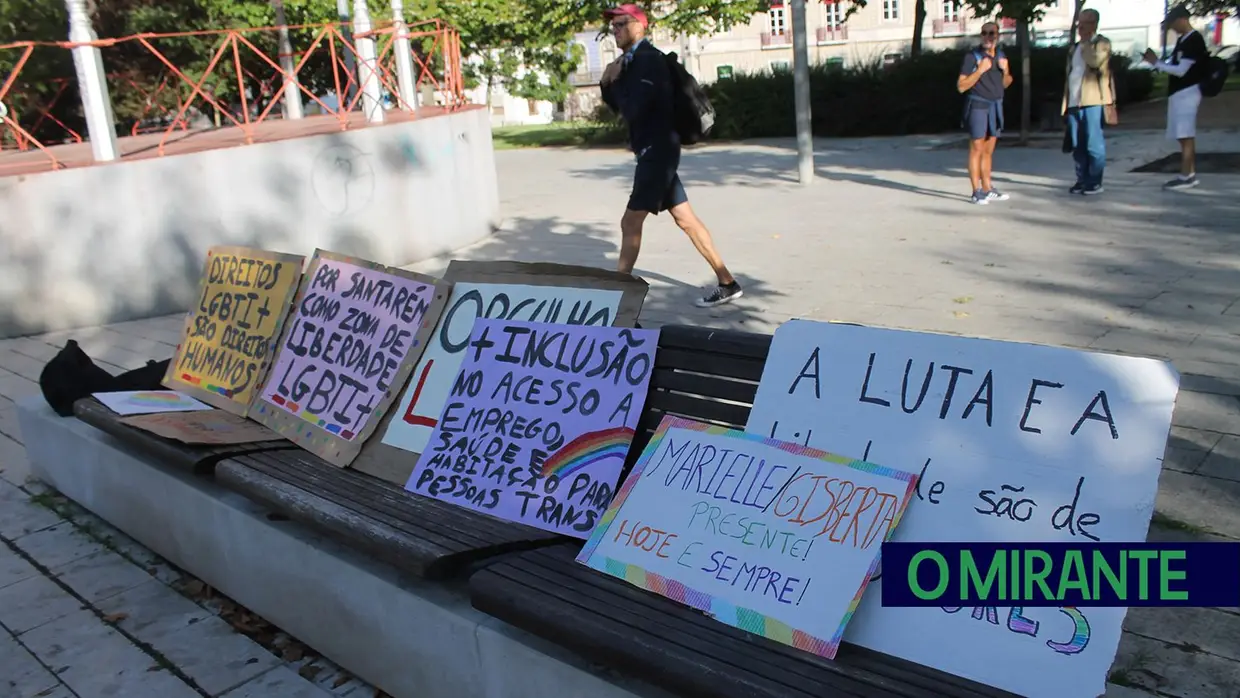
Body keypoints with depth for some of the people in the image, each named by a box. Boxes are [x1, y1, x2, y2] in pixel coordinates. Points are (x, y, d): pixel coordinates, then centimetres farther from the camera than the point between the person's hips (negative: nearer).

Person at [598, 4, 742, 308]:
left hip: (657, 151, -10)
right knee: (686, 220, 9)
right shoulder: (634, 61, 15)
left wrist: (615, 80, -8)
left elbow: (632, 110, -23)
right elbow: (617, 105, 21)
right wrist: (608, 83, 2)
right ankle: (727, 283, 12)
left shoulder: (649, 59, -15)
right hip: (655, 151, 10)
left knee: (631, 223, -5)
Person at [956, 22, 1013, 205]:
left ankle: (987, 188, 16)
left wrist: (1005, 70, -1)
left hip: (996, 106, 6)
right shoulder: (972, 57, -8)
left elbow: (1005, 84, 19)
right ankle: (977, 192, -6)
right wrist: (980, 70, -21)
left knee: (988, 150, 11)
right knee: (977, 149, -7)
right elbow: (961, 86, -13)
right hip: (978, 106, -6)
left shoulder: (1001, 56, 11)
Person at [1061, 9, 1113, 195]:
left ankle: (1095, 183, -3)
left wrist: (1086, 43, -8)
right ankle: (1082, 180, 13)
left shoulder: (1102, 43, 1)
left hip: (1093, 102, -7)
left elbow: (1095, 61, -20)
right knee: (1078, 146, 7)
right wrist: (1066, 102, 14)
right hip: (1074, 103, 7)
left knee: (1093, 144, -7)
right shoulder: (1074, 48, 22)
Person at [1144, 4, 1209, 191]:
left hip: (1187, 93, -10)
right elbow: (1173, 65, 19)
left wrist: (1156, 63, -11)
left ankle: (1186, 177, -10)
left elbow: (1181, 70, -18)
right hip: (1178, 93, 10)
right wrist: (1156, 61, 3)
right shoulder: (1182, 40, 15)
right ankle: (1190, 174, 14)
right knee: (1186, 136, 10)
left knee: (1185, 135, -10)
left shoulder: (1194, 40, -14)